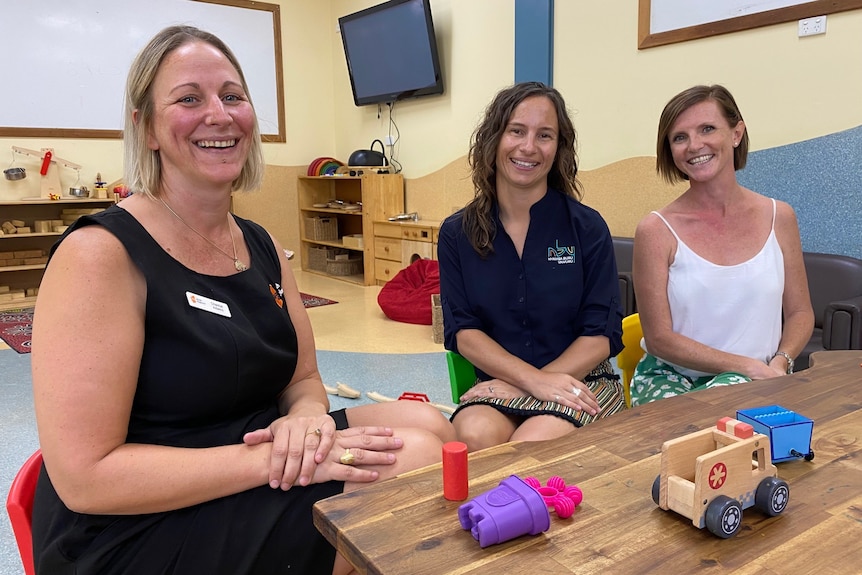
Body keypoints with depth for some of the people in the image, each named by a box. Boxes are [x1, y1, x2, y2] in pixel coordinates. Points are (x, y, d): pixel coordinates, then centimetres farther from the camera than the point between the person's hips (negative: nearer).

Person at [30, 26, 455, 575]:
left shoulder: (262, 246, 5)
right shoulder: (99, 254, -17)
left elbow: (302, 380, 10)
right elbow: (85, 476, -19)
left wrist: (306, 422, -15)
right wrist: (274, 458, -26)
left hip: (249, 461, 7)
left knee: (427, 426, -11)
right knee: (408, 460, -18)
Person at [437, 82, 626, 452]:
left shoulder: (587, 227, -1)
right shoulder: (457, 234, 4)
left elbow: (603, 334, -4)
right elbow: (462, 331, -2)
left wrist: (522, 387, -15)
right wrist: (532, 379, -18)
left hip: (581, 382, -1)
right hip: (497, 386, 1)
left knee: (531, 447, -31)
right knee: (476, 436, -32)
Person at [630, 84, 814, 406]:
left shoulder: (779, 218, 4)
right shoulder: (656, 231, -7)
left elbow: (800, 312, 12)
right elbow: (659, 338, -8)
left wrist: (779, 363, -9)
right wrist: (748, 367, -14)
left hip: (759, 382, 2)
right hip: (672, 378, -2)